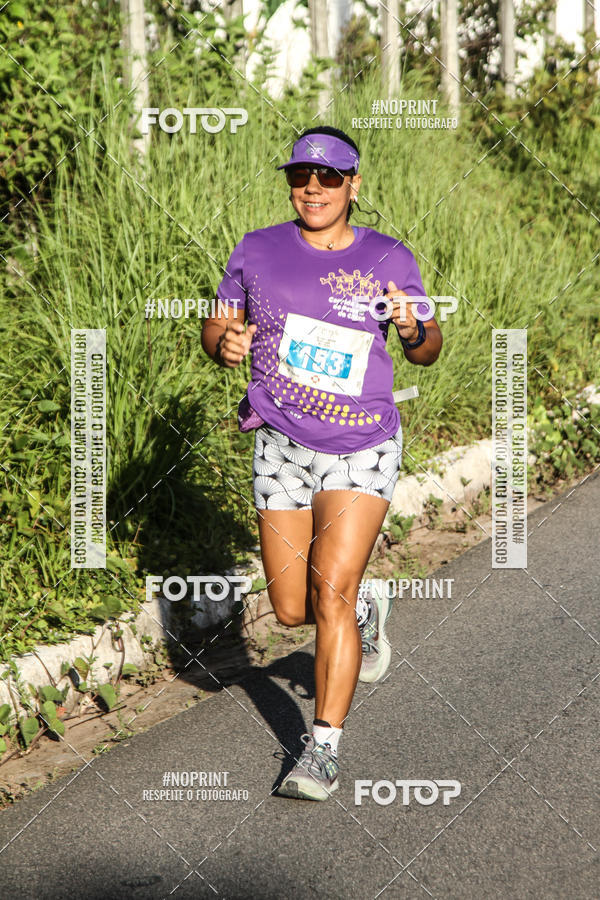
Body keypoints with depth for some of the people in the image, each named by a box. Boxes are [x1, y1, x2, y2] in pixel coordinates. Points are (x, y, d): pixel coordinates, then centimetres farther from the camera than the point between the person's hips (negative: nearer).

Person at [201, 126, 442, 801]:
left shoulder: (389, 259, 0)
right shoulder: (257, 251, 2)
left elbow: (427, 352, 7)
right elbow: (216, 326, 9)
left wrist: (413, 330, -16)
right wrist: (225, 345, -15)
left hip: (363, 447, -2)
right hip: (282, 446, 3)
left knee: (330, 593, -14)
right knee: (292, 610, 6)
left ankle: (323, 749, -2)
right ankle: (366, 612, 41)